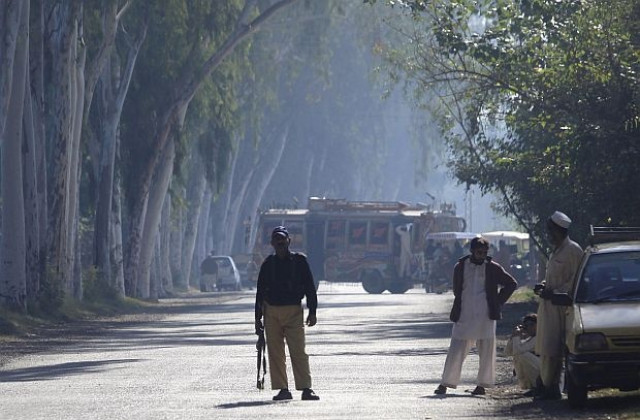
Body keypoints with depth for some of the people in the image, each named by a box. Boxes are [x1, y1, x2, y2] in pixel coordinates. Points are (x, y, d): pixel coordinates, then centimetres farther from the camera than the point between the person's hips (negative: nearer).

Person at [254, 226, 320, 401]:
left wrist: (312, 312, -1)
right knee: (275, 353, 0)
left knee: (298, 352, -9)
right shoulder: (268, 264, 10)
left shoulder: (299, 261, 5)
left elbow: (310, 287, 6)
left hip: (294, 310, -2)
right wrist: (258, 317, 10)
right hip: (271, 312, 2)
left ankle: (306, 388, -8)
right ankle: (282, 389, 5)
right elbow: (260, 291, 14)